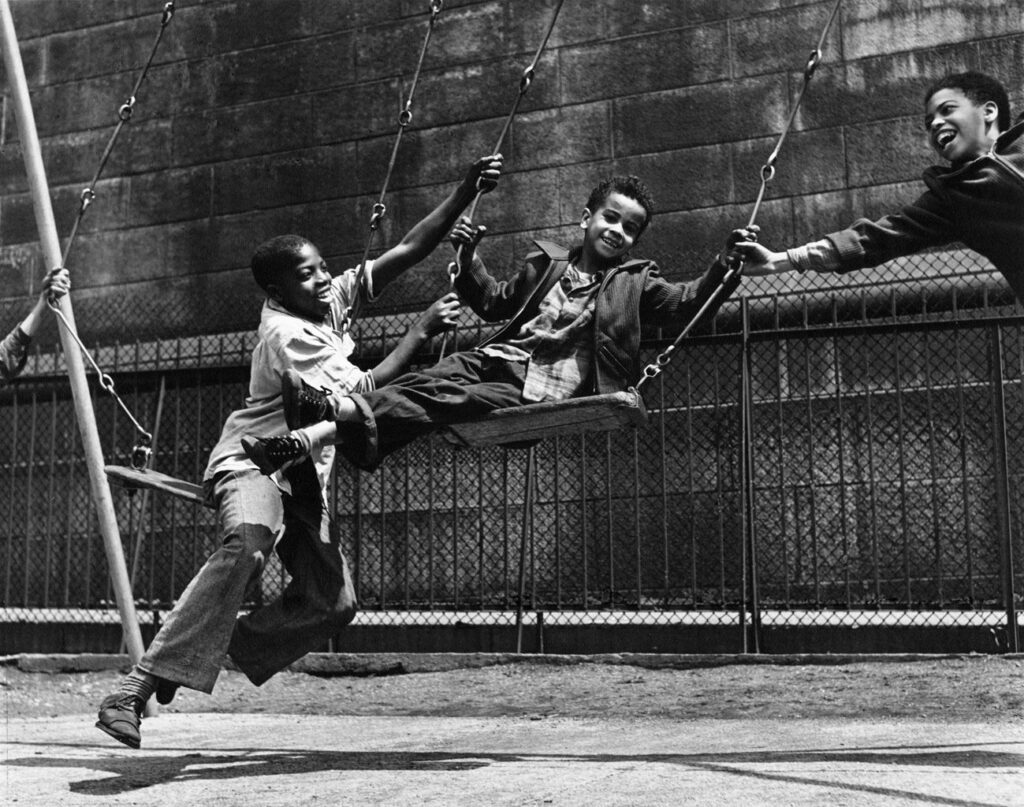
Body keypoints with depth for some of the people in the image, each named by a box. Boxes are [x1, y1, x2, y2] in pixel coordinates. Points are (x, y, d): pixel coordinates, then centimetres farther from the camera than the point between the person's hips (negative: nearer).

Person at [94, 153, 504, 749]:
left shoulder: (333, 298, 6)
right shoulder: (287, 334, -17)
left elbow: (409, 250, 3)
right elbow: (363, 394, -19)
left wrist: (468, 192, -5)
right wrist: (423, 330, -16)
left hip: (304, 474, 9)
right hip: (253, 461, -9)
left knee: (334, 601, 1)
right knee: (248, 545, -39)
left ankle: (214, 648, 16)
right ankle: (135, 692, -42)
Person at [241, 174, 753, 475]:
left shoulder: (636, 282, 14)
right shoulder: (546, 264, 23)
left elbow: (687, 304, 0)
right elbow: (495, 302, 33)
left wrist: (726, 265, -15)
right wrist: (469, 260, 18)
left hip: (544, 393, -4)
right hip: (496, 361, 5)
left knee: (443, 402, -28)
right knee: (425, 383, -24)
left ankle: (348, 410, -47)